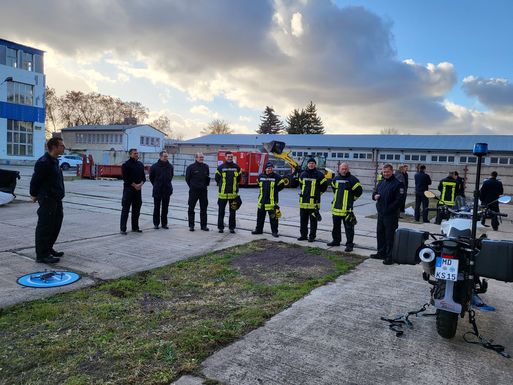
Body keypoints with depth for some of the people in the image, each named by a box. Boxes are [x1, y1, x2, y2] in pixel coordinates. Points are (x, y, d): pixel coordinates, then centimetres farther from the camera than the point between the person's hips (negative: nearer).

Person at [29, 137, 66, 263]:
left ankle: (48, 248, 31)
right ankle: (42, 255, 2)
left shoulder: (54, 161, 14)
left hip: (56, 199, 10)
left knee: (56, 224, 17)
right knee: (44, 227, -4)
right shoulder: (44, 162, -18)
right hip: (47, 200, -10)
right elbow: (35, 180, -16)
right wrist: (34, 195, -4)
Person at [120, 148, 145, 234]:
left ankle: (135, 227, 21)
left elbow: (143, 177, 11)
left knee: (136, 209, 11)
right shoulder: (126, 165, -6)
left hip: (138, 189, 6)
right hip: (128, 189, -6)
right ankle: (123, 229, 0)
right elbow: (126, 178, -12)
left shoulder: (140, 164, 13)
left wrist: (140, 184, -7)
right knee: (125, 209, -4)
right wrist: (134, 185, -14)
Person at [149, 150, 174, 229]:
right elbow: (151, 177, 6)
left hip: (167, 190, 2)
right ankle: (156, 223, 16)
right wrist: (156, 185, 10)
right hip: (157, 191, -2)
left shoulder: (170, 166, 2)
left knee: (165, 208, 8)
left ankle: (164, 223, 16)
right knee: (156, 207, 6)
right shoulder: (154, 166, -6)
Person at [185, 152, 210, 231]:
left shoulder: (206, 167, 7)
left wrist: (206, 185, 9)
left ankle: (203, 225, 15)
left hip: (203, 191, 3)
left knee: (203, 209, 7)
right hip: (193, 191, -3)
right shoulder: (191, 167, -4)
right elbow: (187, 178, 3)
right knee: (191, 208, 2)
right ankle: (191, 225, 11)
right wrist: (191, 186, 2)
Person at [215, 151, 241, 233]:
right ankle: (220, 227, 15)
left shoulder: (236, 167, 4)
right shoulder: (221, 167, -1)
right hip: (223, 193, -1)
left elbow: (238, 178, 14)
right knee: (221, 211, 5)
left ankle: (232, 227, 17)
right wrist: (222, 186, 10)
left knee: (232, 211, 7)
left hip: (233, 193, 1)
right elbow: (217, 178, 8)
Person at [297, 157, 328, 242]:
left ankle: (312, 236, 9)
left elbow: (324, 185, 2)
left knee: (313, 220, 1)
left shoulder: (319, 175, -4)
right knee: (303, 219, 11)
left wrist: (317, 193, 6)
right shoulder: (303, 174, 10)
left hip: (314, 201, -5)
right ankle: (303, 235, 21)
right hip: (303, 201, 5)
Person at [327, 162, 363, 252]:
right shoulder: (336, 179, 10)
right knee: (336, 226, 17)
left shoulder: (352, 179, -9)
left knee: (348, 227, -3)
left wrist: (352, 198, 0)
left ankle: (349, 244, 2)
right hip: (336, 207, 7)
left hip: (347, 208, -6)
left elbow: (359, 190, -7)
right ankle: (336, 240, 31)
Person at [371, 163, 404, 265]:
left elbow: (399, 199, -15)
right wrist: (375, 196, -1)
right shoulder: (381, 182, 14)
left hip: (391, 215, -8)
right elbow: (375, 192, 24)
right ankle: (381, 253, 29)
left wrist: (389, 209, -20)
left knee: (390, 236, -3)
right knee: (380, 233, 16)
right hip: (380, 213, 8)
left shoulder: (398, 184, -9)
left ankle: (390, 256, 3)